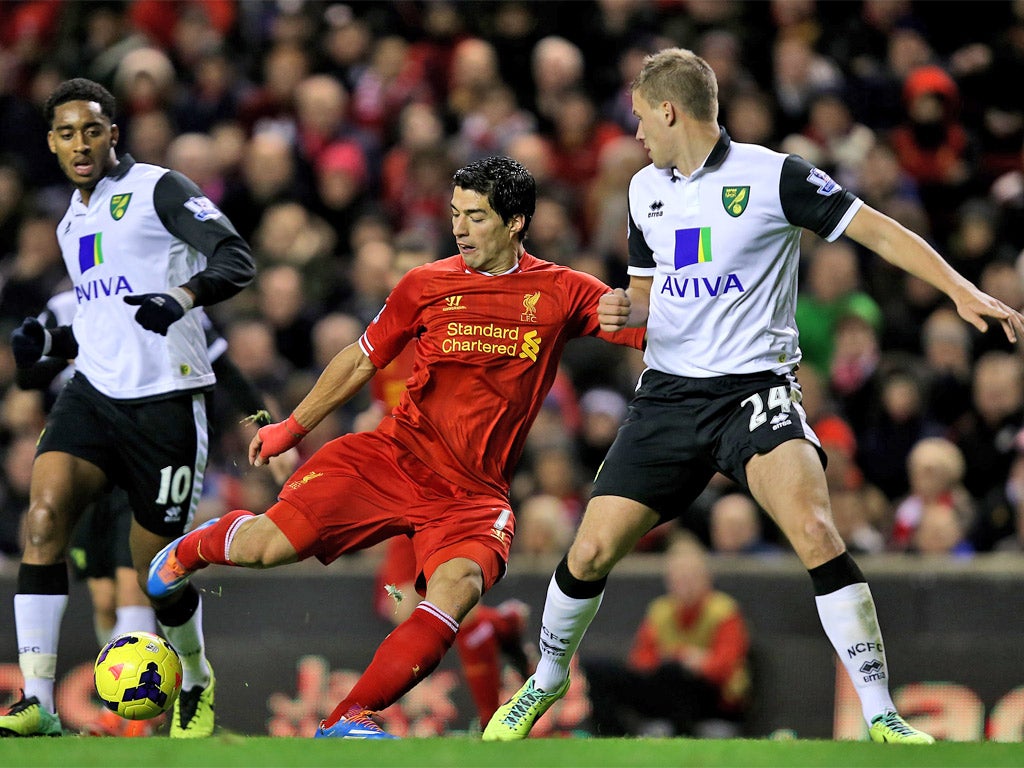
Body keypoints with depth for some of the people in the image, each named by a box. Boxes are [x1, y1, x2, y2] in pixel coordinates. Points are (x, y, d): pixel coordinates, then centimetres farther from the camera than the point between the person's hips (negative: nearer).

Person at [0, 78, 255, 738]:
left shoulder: (157, 189, -2)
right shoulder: (72, 224, 20)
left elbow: (236, 258, -13)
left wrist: (182, 296, -32)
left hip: (166, 398, -5)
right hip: (94, 392, 5)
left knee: (159, 568, 0)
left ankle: (197, 684, 31)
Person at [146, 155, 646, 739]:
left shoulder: (563, 293, 3)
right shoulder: (427, 285, 5)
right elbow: (363, 360, 17)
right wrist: (293, 426, 19)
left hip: (475, 491, 0)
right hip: (394, 454, 0)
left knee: (458, 587, -32)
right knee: (269, 547, -16)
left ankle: (347, 720, -30)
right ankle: (195, 548, 23)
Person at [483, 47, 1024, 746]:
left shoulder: (773, 176, -6)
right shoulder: (646, 189, 13)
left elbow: (877, 230, -6)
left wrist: (964, 292, -16)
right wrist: (624, 311, 1)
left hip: (755, 388, -5)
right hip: (667, 393, 5)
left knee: (815, 531, -27)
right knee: (591, 552, -1)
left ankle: (881, 716, -22)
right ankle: (547, 681, 28)